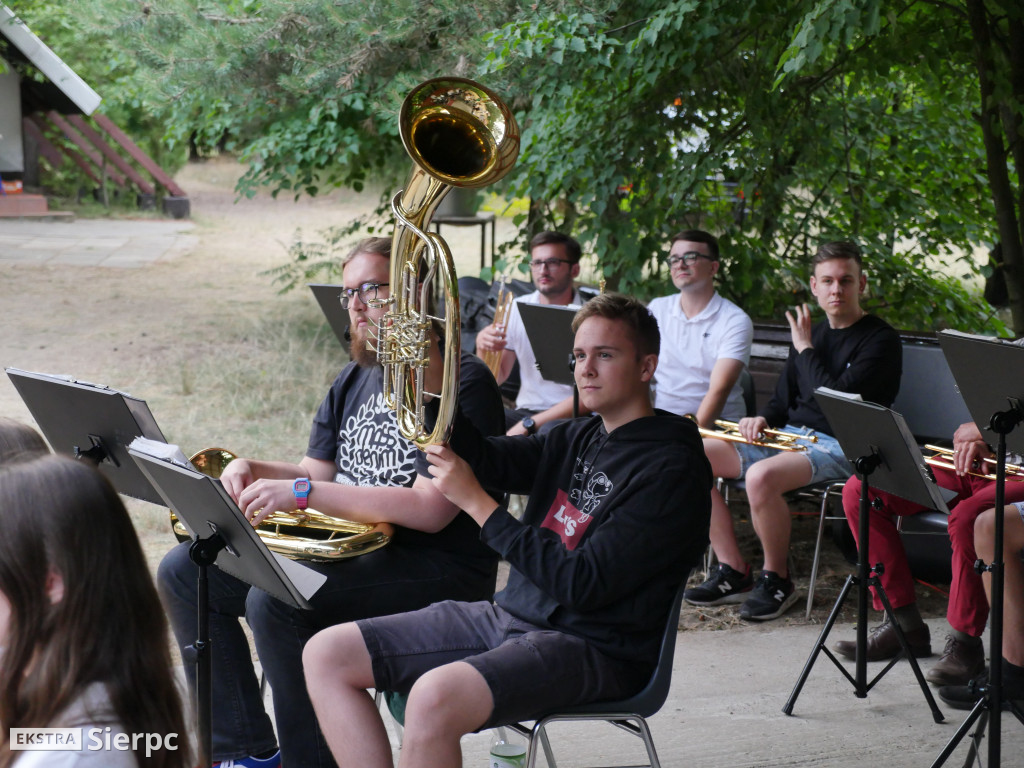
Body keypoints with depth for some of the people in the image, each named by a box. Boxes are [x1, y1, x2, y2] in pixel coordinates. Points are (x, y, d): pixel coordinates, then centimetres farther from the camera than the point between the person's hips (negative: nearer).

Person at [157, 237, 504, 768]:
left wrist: (302, 491, -24)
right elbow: (317, 473, 17)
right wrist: (253, 471, -6)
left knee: (274, 601, -32)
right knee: (183, 573, 1)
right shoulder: (354, 380, 15)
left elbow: (429, 510, -23)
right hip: (350, 546, 9)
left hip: (439, 570, -9)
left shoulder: (461, 382, -14)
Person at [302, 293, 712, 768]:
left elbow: (582, 586, -19)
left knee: (436, 696, -37)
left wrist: (476, 503, -16)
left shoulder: (671, 470, -12)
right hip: (510, 615, 9)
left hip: (591, 647, -9)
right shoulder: (578, 438, 16)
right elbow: (486, 458, 4)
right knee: (326, 655, -1)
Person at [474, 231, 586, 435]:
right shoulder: (517, 309, 7)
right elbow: (496, 379, 11)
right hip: (525, 409, 4)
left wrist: (528, 425, -22)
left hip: (571, 417, -4)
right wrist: (483, 347, -12)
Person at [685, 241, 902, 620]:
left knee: (761, 475, -37)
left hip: (840, 446, -8)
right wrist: (762, 419, -1)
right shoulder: (812, 332, 16)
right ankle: (733, 573, -5)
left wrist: (805, 350, -8)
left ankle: (777, 580, -14)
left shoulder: (880, 339, -7)